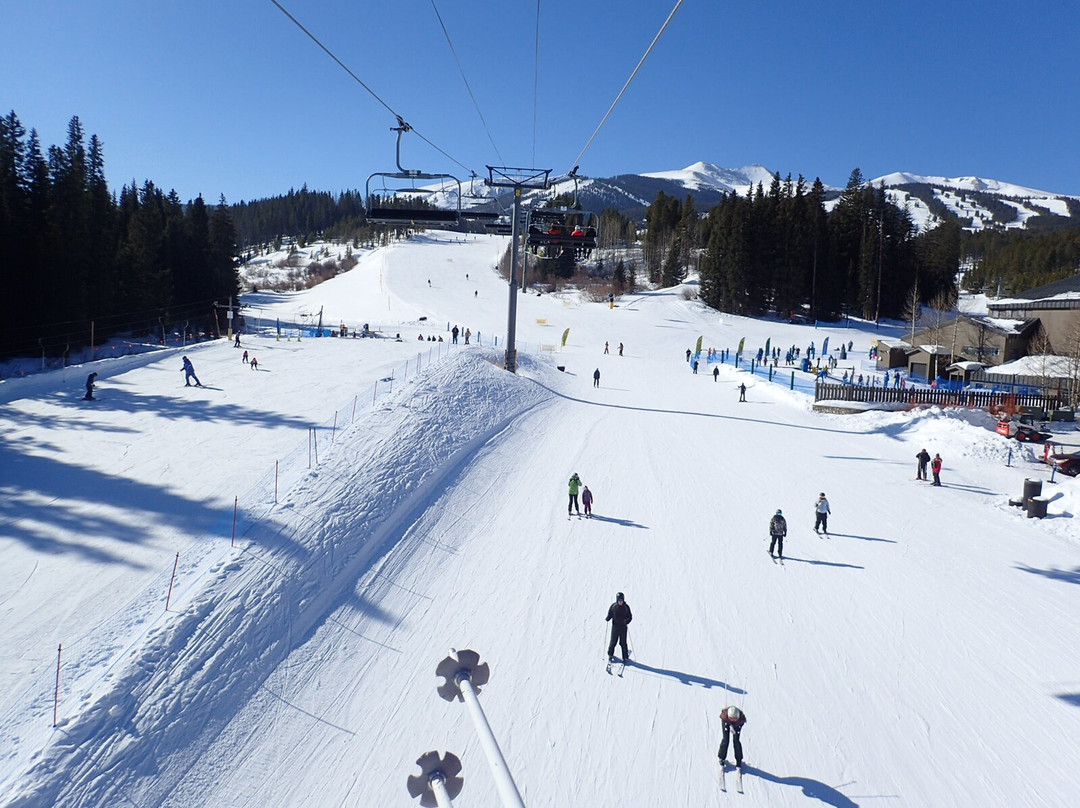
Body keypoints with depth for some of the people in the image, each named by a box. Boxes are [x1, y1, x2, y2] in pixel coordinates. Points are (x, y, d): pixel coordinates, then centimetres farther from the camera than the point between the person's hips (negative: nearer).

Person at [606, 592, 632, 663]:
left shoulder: (626, 607, -4)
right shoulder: (613, 606, -3)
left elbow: (630, 616, -2)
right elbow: (610, 614, 5)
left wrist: (627, 621, -22)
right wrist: (607, 619, -15)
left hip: (623, 627, -1)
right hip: (615, 627, 1)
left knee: (623, 643, 1)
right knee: (613, 642, 7)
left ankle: (625, 657, 15)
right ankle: (610, 655, 28)